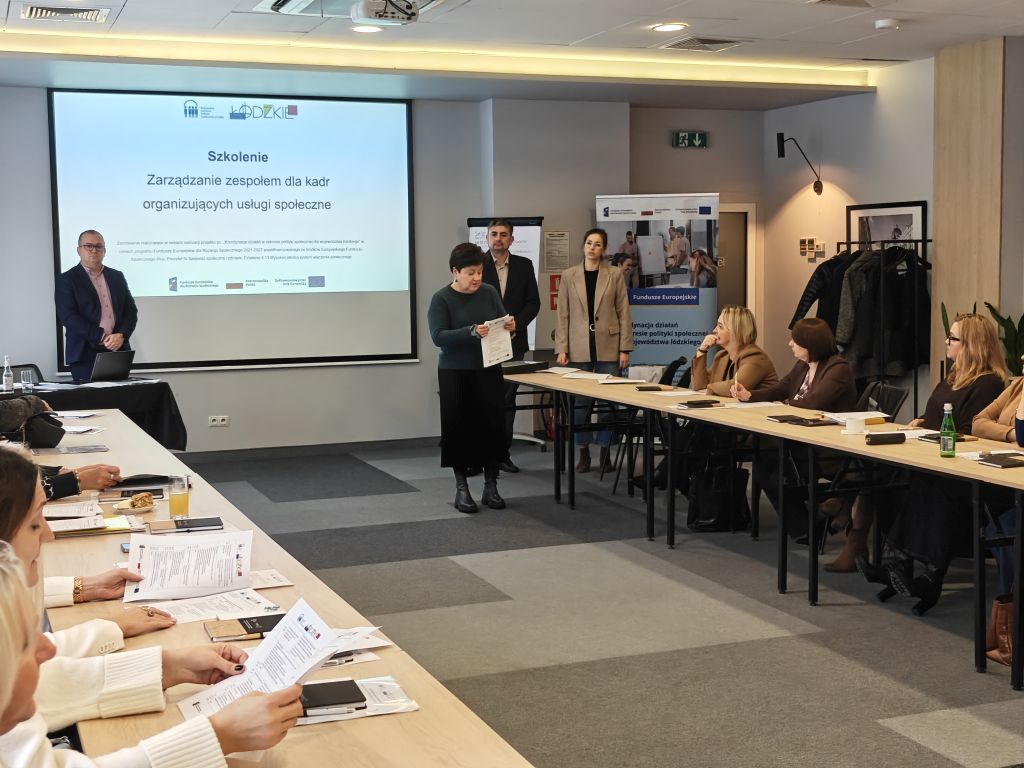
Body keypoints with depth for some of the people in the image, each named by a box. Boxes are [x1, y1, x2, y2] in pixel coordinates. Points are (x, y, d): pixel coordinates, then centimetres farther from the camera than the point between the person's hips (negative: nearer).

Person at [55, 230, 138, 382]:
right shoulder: (66, 280, 2)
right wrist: (101, 338, -15)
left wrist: (121, 335, -7)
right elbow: (68, 317, -8)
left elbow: (131, 311, 12)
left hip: (118, 352, 4)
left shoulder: (117, 277, 16)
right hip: (85, 356, -4)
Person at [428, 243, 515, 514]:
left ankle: (491, 486, 15)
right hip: (455, 374, -3)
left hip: (489, 371, 3)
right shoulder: (442, 299, -7)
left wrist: (509, 326, -16)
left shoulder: (489, 293, 4)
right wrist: (472, 332, -29)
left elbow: (502, 323, 8)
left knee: (493, 425, 3)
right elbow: (438, 336, -17)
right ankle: (462, 489, 13)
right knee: (459, 428, 2)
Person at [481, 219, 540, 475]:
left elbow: (533, 302, 6)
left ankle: (502, 453, 13)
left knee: (507, 399, 6)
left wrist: (516, 323, -8)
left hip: (512, 342, 3)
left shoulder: (524, 266, 8)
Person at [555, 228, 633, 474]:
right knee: (580, 401, 3)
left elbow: (623, 313, 2)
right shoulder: (569, 276, 5)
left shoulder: (615, 275, 3)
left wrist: (625, 349, -3)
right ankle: (583, 452, 13)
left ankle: (605, 452, 12)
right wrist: (561, 349, -3)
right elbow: (563, 315, 4)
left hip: (607, 347, -1)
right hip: (579, 348, 1)